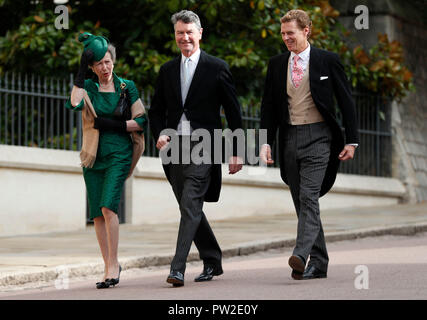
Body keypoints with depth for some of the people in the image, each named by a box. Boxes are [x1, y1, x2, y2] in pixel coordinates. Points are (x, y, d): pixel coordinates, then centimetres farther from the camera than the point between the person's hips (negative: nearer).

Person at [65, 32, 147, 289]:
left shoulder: (126, 87, 3)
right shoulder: (88, 87, 5)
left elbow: (142, 121, 2)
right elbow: (73, 104, -17)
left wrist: (114, 124, -10)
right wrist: (81, 72, -14)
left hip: (118, 154, -3)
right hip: (93, 156, 3)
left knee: (108, 207, -19)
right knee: (97, 215, 2)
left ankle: (113, 264, -12)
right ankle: (110, 266, 12)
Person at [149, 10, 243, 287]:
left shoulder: (217, 67, 0)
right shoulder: (167, 70, 14)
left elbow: (233, 111, 2)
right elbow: (157, 110, 18)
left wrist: (236, 152, 0)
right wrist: (160, 135, -3)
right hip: (175, 147, 5)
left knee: (190, 206, -16)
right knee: (190, 209, 11)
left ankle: (178, 268, -20)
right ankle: (212, 261, 25)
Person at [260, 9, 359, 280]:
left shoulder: (327, 61, 0)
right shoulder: (277, 65, 10)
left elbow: (347, 102, 2)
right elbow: (269, 106, 14)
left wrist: (351, 141, -2)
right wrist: (266, 142, 4)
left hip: (318, 136, -5)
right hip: (290, 138, 5)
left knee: (308, 197, -18)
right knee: (301, 203, 7)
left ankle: (302, 255, -29)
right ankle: (319, 262, 14)